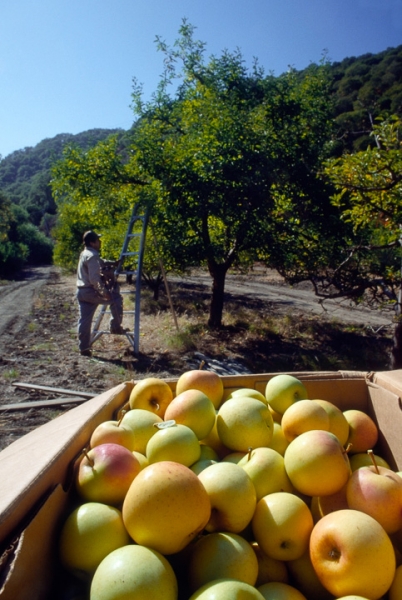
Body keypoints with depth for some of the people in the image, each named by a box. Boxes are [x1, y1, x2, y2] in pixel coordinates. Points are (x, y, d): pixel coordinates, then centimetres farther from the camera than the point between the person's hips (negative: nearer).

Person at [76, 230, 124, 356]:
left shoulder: (84, 254, 17)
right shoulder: (92, 256, -15)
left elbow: (100, 262, 36)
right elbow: (94, 279, -23)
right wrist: (103, 292, -20)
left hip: (81, 291, 9)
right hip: (91, 291, -9)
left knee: (84, 320, 8)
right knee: (116, 298, 7)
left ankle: (84, 348, 12)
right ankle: (115, 327, 10)